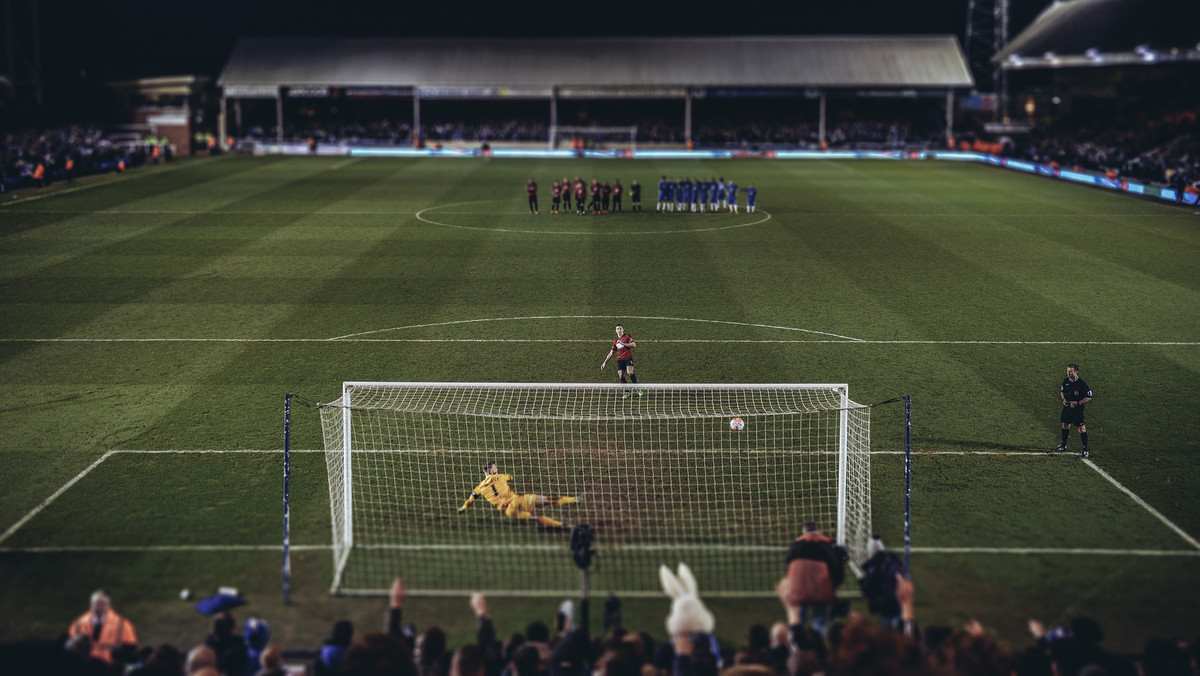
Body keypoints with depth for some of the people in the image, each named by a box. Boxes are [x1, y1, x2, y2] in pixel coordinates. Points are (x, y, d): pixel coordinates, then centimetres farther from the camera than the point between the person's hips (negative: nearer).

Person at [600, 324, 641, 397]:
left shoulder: (627, 336, 6)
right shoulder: (616, 341, 19)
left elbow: (634, 345, -8)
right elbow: (611, 353, 23)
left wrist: (623, 343, -11)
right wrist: (605, 362, 20)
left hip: (628, 358, -5)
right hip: (620, 359, 5)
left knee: (630, 372, -24)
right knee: (621, 376, -8)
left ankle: (638, 390, -16)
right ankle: (626, 392, 2)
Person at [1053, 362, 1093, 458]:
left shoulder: (1081, 383, -18)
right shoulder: (1065, 381, 0)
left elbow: (1089, 397, -13)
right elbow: (1062, 391, 19)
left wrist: (1078, 403, -20)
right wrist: (1064, 399, 0)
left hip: (1077, 408, -6)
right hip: (1067, 407, 6)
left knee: (1082, 428, -4)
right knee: (1065, 425, 18)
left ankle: (1086, 451, 1)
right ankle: (1063, 445, 37)